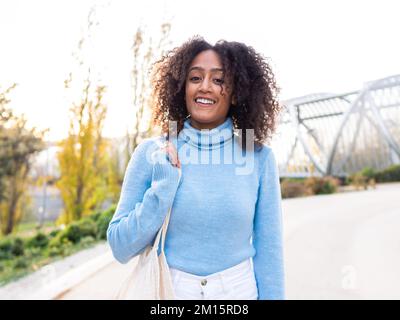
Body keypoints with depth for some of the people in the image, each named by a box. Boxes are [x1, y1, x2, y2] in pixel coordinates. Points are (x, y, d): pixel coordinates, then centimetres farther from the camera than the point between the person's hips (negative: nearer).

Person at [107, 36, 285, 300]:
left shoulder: (259, 158, -10)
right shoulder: (152, 152, -10)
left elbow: (268, 251, -4)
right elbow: (121, 248, -10)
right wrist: (164, 184, -21)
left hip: (239, 290, 0)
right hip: (166, 289, 0)